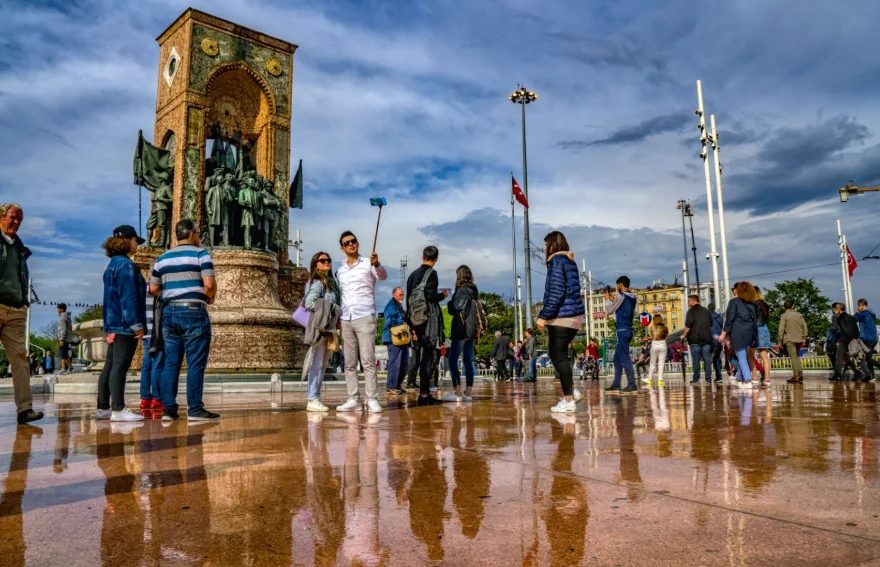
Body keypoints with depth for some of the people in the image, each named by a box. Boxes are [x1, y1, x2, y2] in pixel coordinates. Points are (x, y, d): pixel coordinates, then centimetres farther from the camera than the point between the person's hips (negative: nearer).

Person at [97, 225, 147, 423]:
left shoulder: (113, 264, 19)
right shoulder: (125, 264, -12)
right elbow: (128, 297, -18)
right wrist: (136, 324, -18)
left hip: (113, 324, 10)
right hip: (125, 324, -10)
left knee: (110, 366, 11)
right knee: (120, 366, -10)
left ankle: (103, 408, 16)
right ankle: (118, 410, -9)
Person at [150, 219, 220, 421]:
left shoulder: (162, 258, 15)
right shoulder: (200, 254, -3)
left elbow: (153, 289, 15)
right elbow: (209, 283, -15)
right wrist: (210, 298, 3)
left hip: (169, 312, 6)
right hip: (193, 312, -6)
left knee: (171, 363, 7)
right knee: (196, 363, -3)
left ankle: (168, 408, 7)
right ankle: (195, 409, -3)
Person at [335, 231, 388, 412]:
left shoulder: (368, 264, 0)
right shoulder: (340, 271, 16)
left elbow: (383, 276, -19)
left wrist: (376, 264, -40)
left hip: (365, 317, -5)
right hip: (346, 320, 5)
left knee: (368, 361, -8)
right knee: (349, 363, 4)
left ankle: (372, 400, -6)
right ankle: (353, 399, 8)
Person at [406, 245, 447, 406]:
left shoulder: (413, 274, 14)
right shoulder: (431, 273, -6)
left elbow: (408, 300, 14)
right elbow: (431, 296, -17)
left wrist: (412, 325, 18)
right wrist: (443, 295, 4)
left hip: (417, 321, 7)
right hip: (430, 319, -7)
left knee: (426, 357, 13)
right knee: (429, 357, -5)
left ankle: (426, 394, 16)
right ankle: (423, 395, -7)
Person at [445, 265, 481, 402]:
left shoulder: (461, 290, -10)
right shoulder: (474, 292, 13)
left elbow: (454, 310, -13)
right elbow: (479, 312, 16)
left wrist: (449, 302, 3)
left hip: (462, 330, -8)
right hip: (473, 330, 8)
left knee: (453, 361, -6)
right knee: (468, 361, 10)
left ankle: (457, 393, -11)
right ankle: (468, 392, 9)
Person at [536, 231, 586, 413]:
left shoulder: (557, 261, -10)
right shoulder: (570, 261, 18)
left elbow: (556, 292, -19)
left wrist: (543, 316, -16)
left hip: (562, 316, -9)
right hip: (574, 315, 10)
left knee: (559, 356, -5)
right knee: (558, 354, 18)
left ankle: (568, 401, -2)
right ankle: (571, 390, 17)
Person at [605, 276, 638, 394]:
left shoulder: (621, 296, -11)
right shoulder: (632, 297, 14)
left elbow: (609, 311, -4)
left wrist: (607, 299, 10)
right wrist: (613, 300, 22)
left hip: (622, 330, -9)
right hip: (628, 329, 9)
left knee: (624, 358, -8)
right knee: (617, 358, 12)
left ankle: (632, 385, -9)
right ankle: (616, 385, 13)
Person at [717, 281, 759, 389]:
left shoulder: (734, 301, -2)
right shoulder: (751, 303, 15)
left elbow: (730, 319, -9)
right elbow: (755, 319, 13)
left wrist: (724, 333, -8)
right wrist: (754, 336, 14)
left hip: (738, 332, -6)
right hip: (749, 332, 6)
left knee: (741, 357, -5)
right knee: (744, 357, 15)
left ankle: (748, 382, -11)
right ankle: (739, 380, 23)